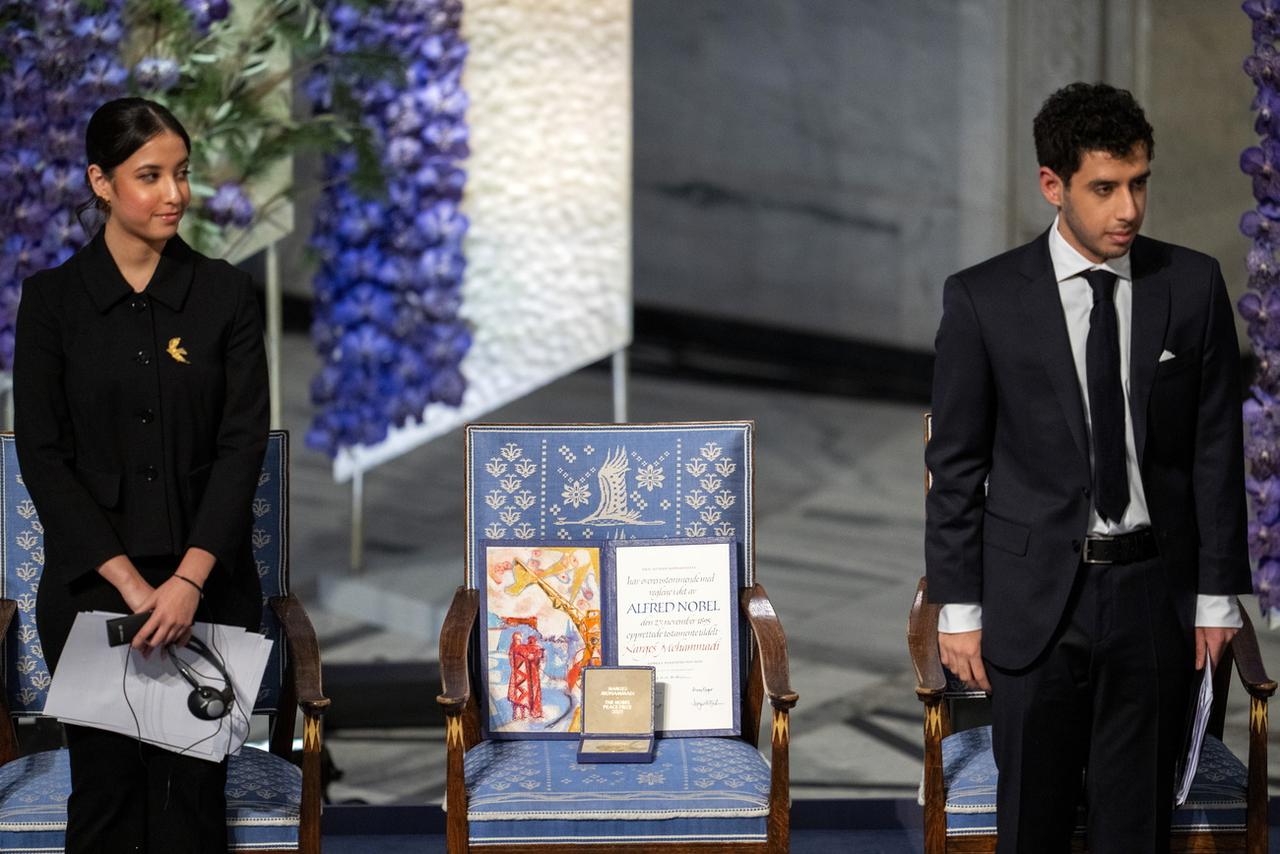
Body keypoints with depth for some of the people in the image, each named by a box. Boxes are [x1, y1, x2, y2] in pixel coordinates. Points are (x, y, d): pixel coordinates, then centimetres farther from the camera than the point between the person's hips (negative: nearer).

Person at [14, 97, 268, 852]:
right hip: (91, 585, 0)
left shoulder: (225, 294, 3)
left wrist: (189, 579, -15)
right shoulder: (53, 299, 1)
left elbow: (243, 443, -3)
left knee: (192, 790, -1)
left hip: (208, 586, 0)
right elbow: (43, 455, -3)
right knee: (106, 789, 3)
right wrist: (129, 583, -12)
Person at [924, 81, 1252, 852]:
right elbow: (956, 464, -1)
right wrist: (958, 607, -2)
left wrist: (1217, 594, 2)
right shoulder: (983, 300, -6)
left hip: (1155, 593, 1)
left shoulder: (1193, 286, -1)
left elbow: (1217, 449, 3)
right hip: (1036, 597, -1)